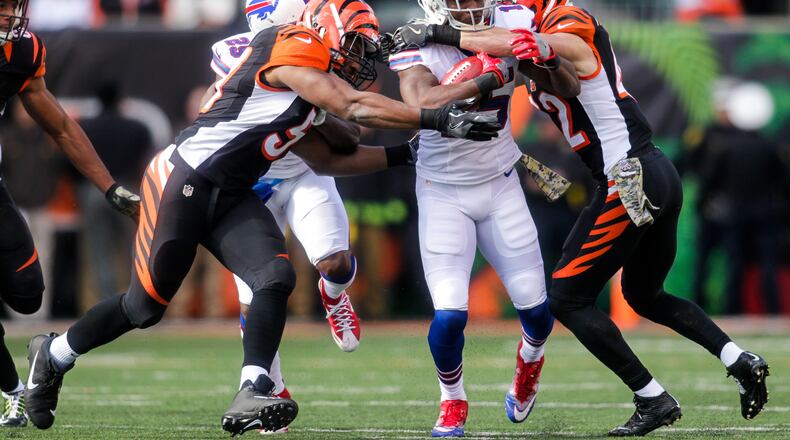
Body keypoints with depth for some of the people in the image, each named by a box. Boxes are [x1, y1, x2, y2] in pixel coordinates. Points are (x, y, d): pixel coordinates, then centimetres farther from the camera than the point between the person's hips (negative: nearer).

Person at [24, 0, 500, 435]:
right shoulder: (293, 49, -15)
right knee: (145, 306, 3)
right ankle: (55, 355, 26)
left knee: (276, 278, -14)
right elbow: (353, 107, -24)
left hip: (232, 199, 9)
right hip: (184, 184, -9)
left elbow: (326, 156, 21)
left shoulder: (307, 92, 13)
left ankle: (251, 399, -18)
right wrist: (438, 120, -26)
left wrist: (400, 154, 12)